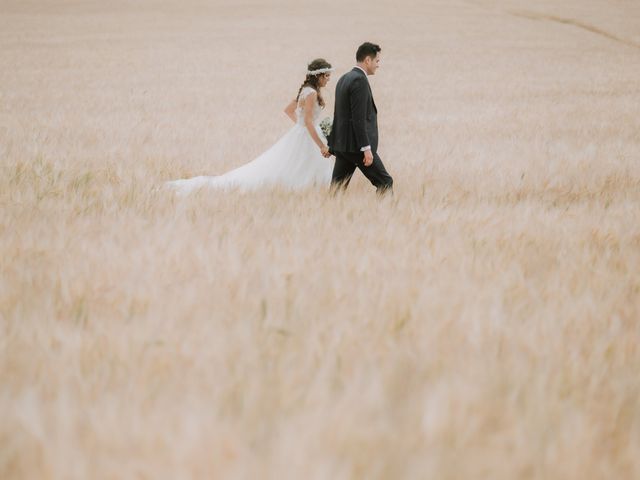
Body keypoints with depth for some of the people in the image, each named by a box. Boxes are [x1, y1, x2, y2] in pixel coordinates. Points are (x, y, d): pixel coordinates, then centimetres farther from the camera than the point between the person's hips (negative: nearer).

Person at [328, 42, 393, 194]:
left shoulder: (344, 79, 16)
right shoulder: (359, 80, -14)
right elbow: (358, 118, -20)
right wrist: (367, 149, -20)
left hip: (342, 144, 9)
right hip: (356, 145, -9)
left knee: (337, 188, 7)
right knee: (385, 183, -1)